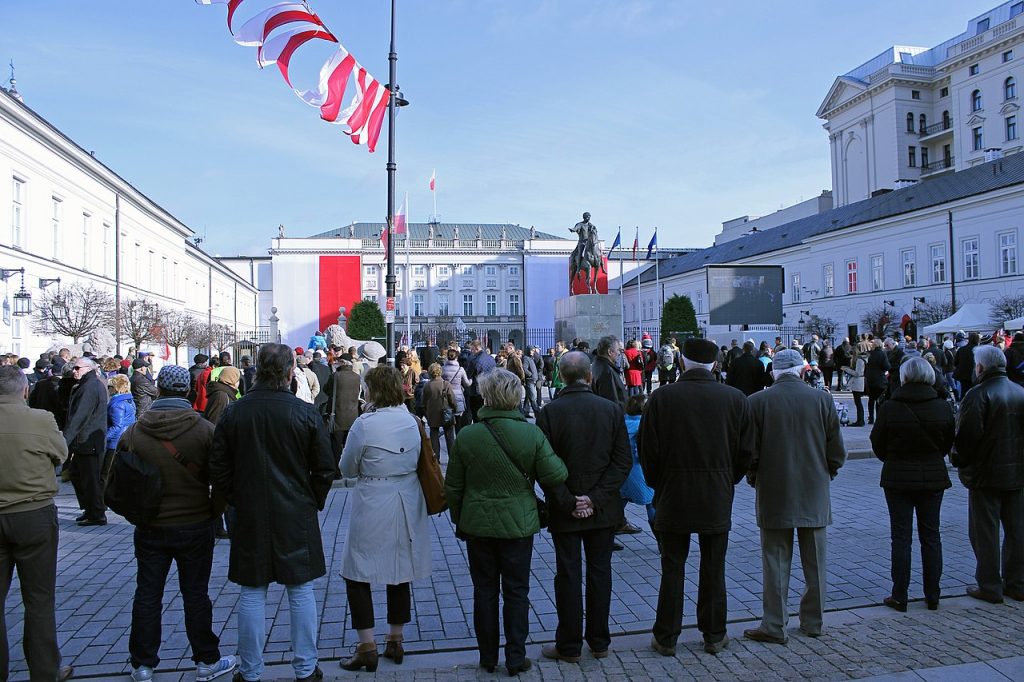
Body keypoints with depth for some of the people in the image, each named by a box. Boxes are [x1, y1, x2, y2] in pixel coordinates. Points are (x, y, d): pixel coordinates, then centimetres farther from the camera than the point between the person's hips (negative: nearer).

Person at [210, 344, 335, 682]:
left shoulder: (233, 413, -4)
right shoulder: (306, 413, -10)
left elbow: (218, 470, 1)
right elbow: (325, 468, -5)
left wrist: (237, 500, 14)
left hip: (250, 518, 2)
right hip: (297, 517, -1)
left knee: (252, 594, 12)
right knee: (301, 592, 10)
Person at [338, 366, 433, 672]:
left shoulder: (365, 423, -16)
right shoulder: (414, 420, -1)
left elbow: (347, 469, -4)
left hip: (373, 507, -6)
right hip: (408, 506, 6)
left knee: (357, 576, 9)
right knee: (400, 574, 16)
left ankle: (367, 648, 11)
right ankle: (395, 641, 28)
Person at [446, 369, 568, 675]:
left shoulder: (467, 436, -10)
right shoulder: (532, 434, -13)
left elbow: (453, 487, -2)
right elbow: (554, 475, -12)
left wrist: (459, 520, 12)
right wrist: (560, 463, 10)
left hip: (477, 524, 1)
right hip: (518, 524, -1)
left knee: (484, 591, 15)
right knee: (517, 592, 12)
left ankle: (488, 657, 25)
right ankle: (516, 658, 19)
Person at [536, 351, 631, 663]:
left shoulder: (549, 412, -11)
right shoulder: (612, 409, -5)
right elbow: (622, 460, -7)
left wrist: (567, 502, -7)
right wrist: (596, 498, -9)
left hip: (564, 510, -2)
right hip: (604, 508, 2)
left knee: (568, 575, 8)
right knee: (600, 573, 13)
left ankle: (569, 645, 18)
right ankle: (599, 642, 25)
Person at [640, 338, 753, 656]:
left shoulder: (662, 397, -10)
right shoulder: (735, 399, -4)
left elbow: (648, 451, -7)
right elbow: (746, 451, 1)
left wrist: (659, 485, 9)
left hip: (672, 498, -1)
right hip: (718, 500, 2)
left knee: (672, 570, 8)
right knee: (713, 571, 14)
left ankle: (666, 638, 18)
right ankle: (714, 636, 25)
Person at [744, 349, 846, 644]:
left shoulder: (757, 401, -9)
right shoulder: (822, 399, -4)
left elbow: (750, 453, -7)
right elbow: (837, 453, -1)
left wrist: (756, 479, 9)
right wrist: (824, 476, 15)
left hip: (774, 495, -2)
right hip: (814, 497, 2)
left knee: (776, 562, 5)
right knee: (814, 562, 14)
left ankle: (774, 626, 10)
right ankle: (813, 622, 26)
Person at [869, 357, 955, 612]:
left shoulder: (889, 408, -13)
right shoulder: (943, 407, -6)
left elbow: (877, 444, -4)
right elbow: (948, 444, 5)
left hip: (898, 478, -2)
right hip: (934, 478, 2)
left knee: (901, 537, 5)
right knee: (931, 536, 12)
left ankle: (899, 596, 9)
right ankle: (932, 596, 19)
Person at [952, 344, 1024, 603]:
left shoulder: (978, 394, -15)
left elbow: (967, 436, -19)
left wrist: (959, 461, -4)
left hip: (986, 474, -6)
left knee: (985, 532, 3)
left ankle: (990, 587, 9)